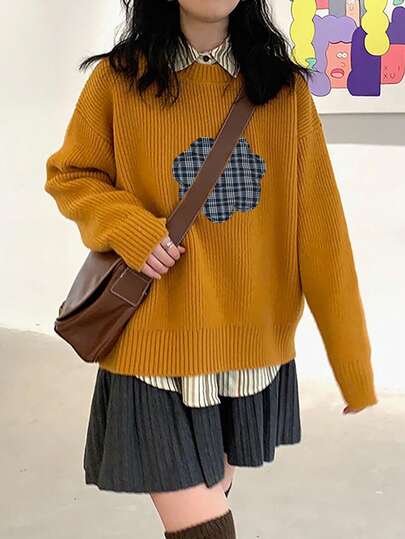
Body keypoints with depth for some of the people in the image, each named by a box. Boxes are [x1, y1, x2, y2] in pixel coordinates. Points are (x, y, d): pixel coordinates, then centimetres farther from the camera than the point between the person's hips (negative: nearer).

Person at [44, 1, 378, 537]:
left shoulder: (286, 88, 1)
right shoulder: (119, 79, -3)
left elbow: (319, 228, -1)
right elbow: (69, 176, 7)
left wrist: (354, 362, -3)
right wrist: (129, 226, -15)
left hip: (254, 345, 3)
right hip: (158, 345, -2)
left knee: (215, 495, 20)